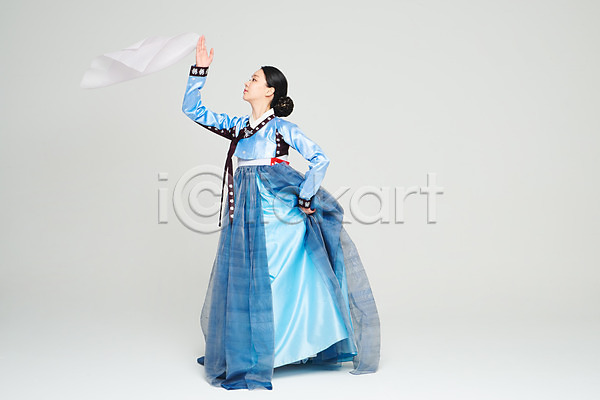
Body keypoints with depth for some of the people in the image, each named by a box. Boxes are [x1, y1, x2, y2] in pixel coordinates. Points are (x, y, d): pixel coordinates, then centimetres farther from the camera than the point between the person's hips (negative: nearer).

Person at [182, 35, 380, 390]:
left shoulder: (281, 128, -5)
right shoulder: (238, 126, 12)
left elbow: (320, 158, -10)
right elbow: (193, 110, 15)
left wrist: (305, 196, -11)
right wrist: (200, 71, 8)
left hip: (276, 213, -6)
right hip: (245, 214, 6)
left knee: (270, 280, -2)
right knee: (242, 279, 10)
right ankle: (243, 355, 24)